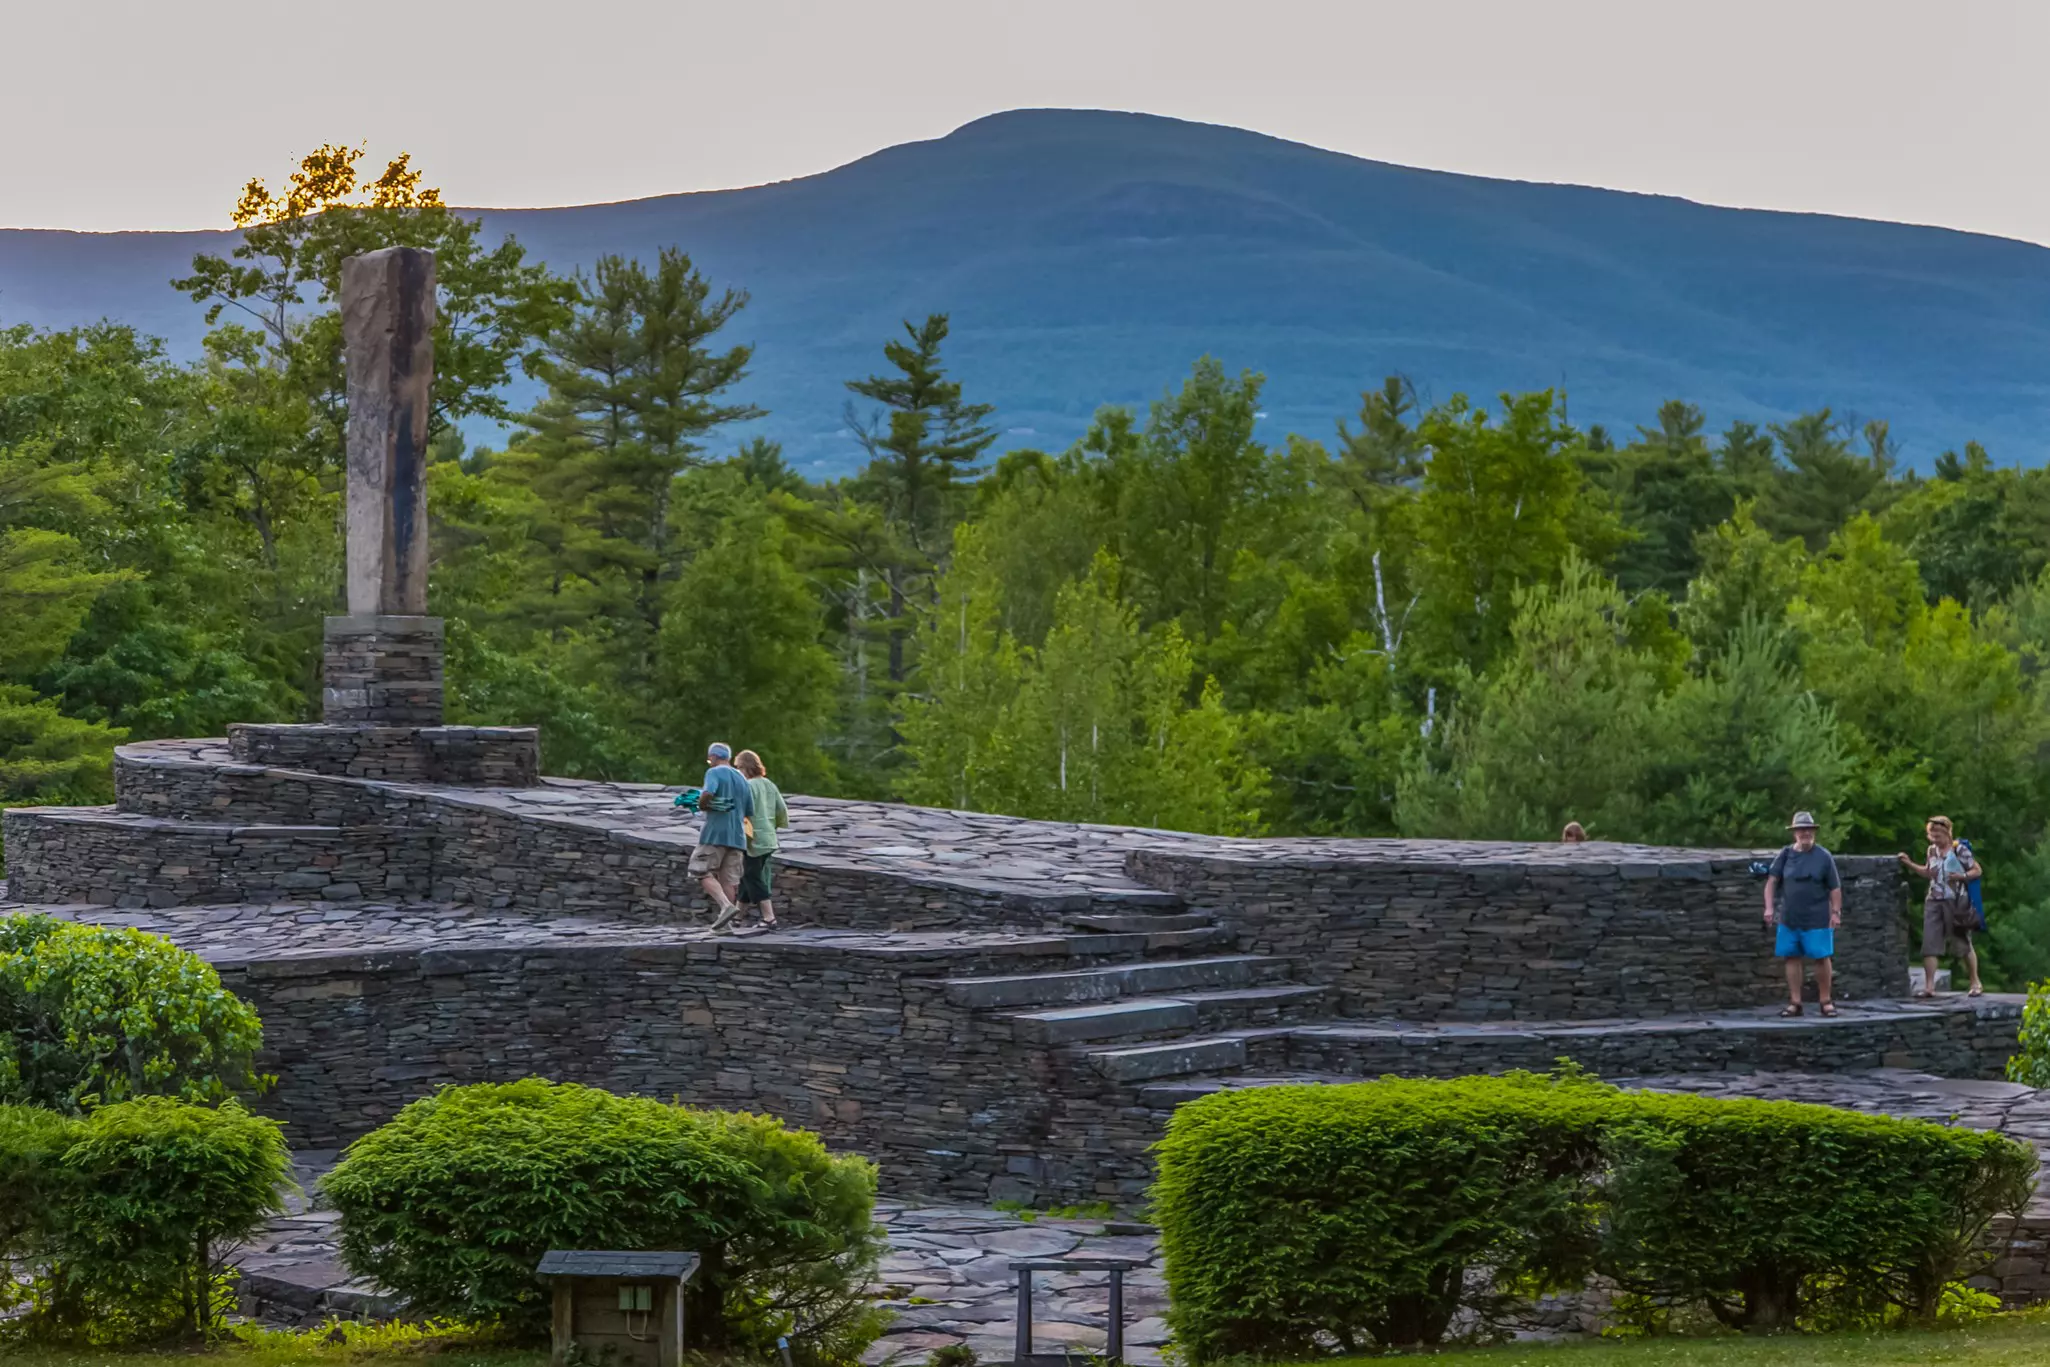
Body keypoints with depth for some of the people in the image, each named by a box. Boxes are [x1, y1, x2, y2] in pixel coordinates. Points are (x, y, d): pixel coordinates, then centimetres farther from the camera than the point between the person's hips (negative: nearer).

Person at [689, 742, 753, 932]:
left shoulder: (714, 772, -2)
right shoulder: (742, 779, 19)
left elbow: (708, 793, -22)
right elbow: (750, 812, 19)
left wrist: (701, 806, -4)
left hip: (715, 832, -6)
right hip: (737, 836, 6)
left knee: (703, 872, -2)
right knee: (729, 879, 5)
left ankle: (726, 906, -21)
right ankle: (724, 922, -1)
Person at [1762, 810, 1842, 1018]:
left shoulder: (1824, 857, -1)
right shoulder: (1785, 855, 3)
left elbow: (1835, 888, 0)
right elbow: (1772, 880, 3)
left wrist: (1836, 912, -5)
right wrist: (1769, 907, -7)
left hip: (1817, 920, -3)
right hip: (1789, 918, 3)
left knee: (1821, 958, -1)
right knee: (1792, 958, 6)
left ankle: (1826, 1001, 12)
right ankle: (1795, 1003, 13)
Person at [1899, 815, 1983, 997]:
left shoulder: (1959, 850, -8)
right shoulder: (1932, 850, 10)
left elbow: (1976, 871, -4)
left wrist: (1962, 876, -20)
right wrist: (1910, 864, 16)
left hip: (1955, 901, -5)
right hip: (1934, 900, 5)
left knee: (1964, 943, 7)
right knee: (1929, 944, -6)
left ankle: (1975, 983, 22)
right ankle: (1929, 986, -7)